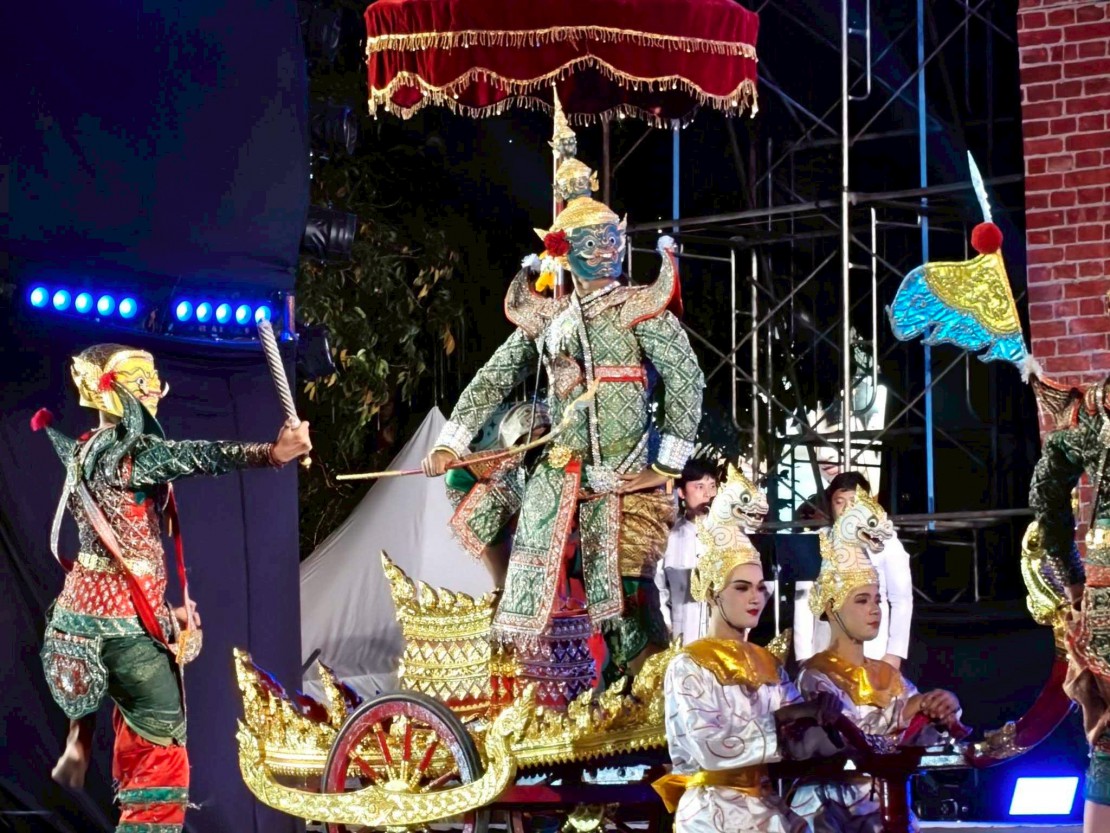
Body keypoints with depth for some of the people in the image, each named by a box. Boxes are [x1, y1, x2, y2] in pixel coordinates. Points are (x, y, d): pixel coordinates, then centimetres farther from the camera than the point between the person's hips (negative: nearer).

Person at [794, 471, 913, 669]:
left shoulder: (886, 542, 3)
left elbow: (901, 599, 3)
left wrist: (895, 653, -4)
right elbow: (804, 600, 6)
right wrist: (805, 656, 0)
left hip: (873, 655, -1)